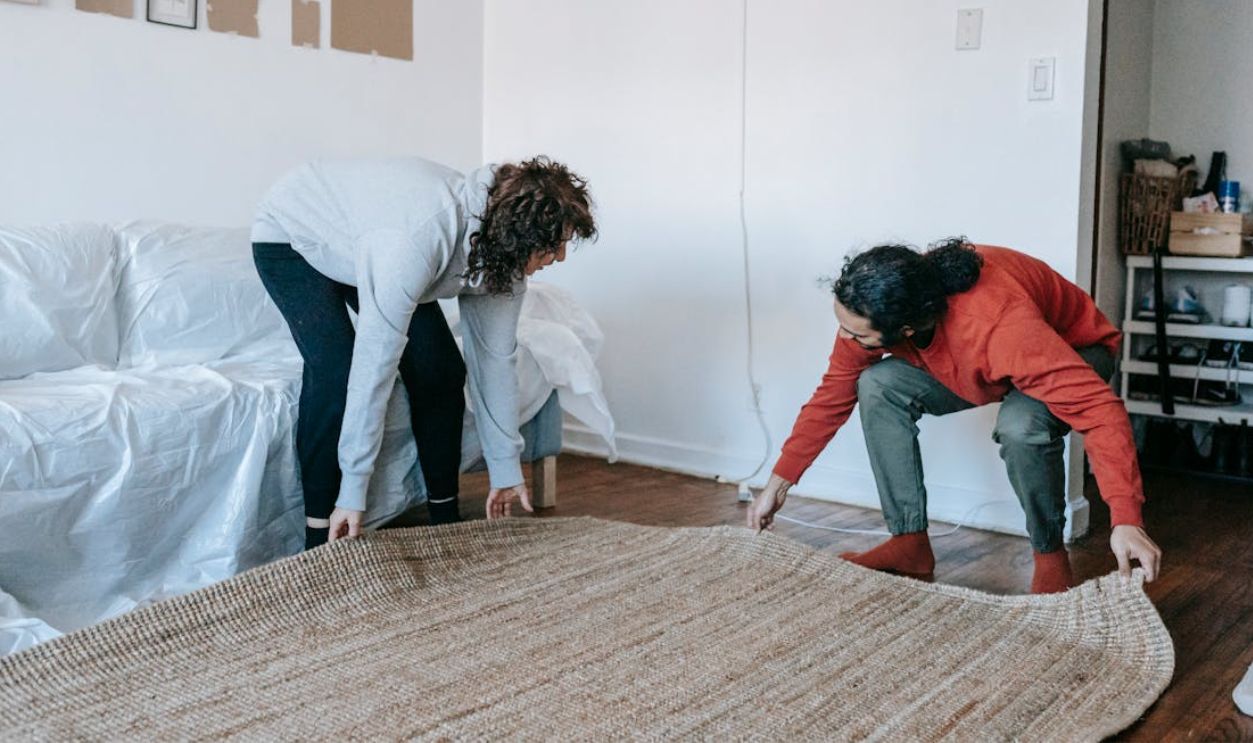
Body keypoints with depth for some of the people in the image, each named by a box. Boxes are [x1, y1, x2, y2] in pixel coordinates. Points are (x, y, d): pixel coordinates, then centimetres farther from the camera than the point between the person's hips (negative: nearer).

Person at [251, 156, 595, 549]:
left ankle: (445, 518, 9)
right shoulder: (421, 236, -44)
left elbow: (495, 358, -9)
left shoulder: (502, 254, -20)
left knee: (441, 371, -6)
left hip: (362, 241, 6)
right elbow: (374, 369, -42)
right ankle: (320, 541, -14)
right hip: (291, 235, -6)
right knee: (334, 373, -25)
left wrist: (506, 469, -4)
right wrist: (353, 491, -37)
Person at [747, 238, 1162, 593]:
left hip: (1075, 353, -5)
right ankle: (909, 545, -8)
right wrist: (778, 484, -9)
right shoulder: (870, 311, -24)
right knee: (878, 386, -18)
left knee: (1020, 426, -38)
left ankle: (1050, 557, -11)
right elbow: (833, 395, -10)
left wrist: (1126, 522, -50)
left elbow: (1100, 408, -44)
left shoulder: (999, 324, -44)